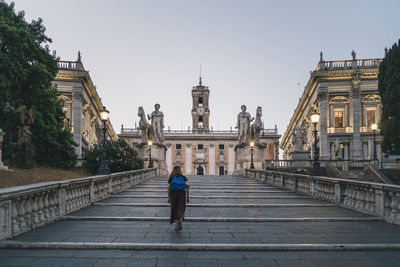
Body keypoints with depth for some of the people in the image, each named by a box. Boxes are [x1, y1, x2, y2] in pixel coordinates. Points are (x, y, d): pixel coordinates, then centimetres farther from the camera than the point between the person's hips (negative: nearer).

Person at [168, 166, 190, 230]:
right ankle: (180, 219, -26)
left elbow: (168, 187, 1)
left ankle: (177, 225, 13)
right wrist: (188, 197, 2)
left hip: (173, 194, 1)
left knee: (174, 209, 10)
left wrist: (169, 197, 6)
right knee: (181, 209, 3)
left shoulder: (171, 178, 8)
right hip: (182, 194, -1)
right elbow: (187, 186, -1)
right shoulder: (183, 177, 8)